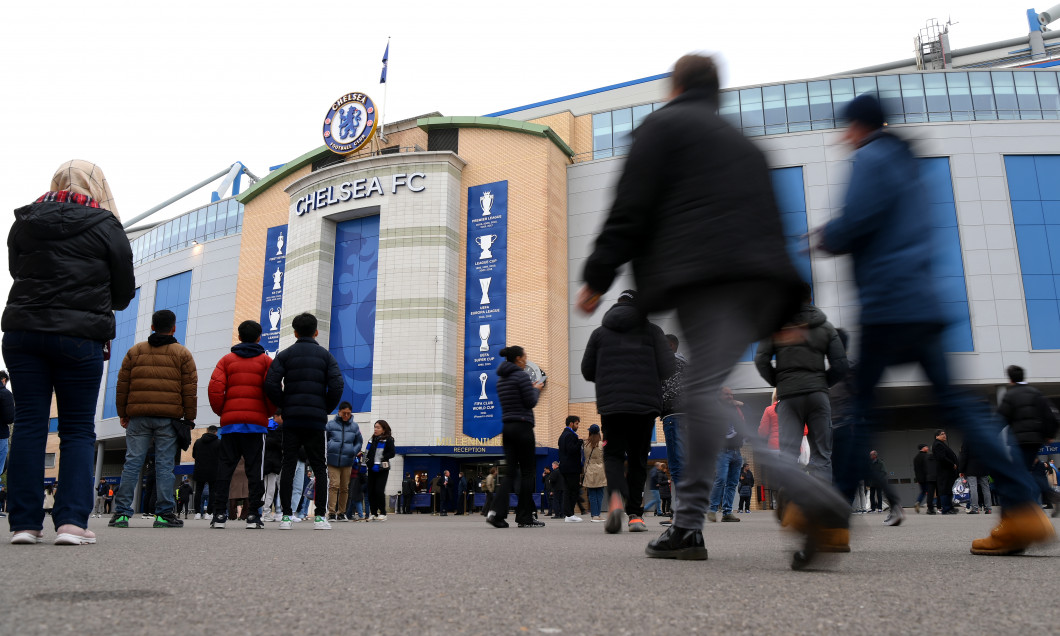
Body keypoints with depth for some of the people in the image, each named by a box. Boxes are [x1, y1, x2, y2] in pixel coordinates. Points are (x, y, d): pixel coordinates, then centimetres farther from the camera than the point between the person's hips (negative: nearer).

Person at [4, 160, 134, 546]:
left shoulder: (24, 222, 10)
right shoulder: (105, 226, -2)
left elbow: (17, 271, 20)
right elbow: (124, 290, 4)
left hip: (22, 330, 3)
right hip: (79, 337, -3)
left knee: (29, 423, 5)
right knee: (78, 429, 2)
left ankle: (24, 521, 2)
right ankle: (72, 520, -5)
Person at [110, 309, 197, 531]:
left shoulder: (135, 351, 12)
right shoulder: (182, 354, 5)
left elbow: (122, 385, 10)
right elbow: (190, 389, 0)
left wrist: (123, 414, 16)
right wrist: (189, 418, 4)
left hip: (138, 416, 2)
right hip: (169, 417, -2)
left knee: (132, 462, 4)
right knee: (164, 464, -1)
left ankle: (122, 512, 2)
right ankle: (164, 514, 0)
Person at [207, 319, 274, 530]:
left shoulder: (227, 360, 11)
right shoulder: (266, 360, 6)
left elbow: (215, 388, -1)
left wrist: (221, 411, 11)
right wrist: (270, 412, 8)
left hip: (230, 421, 2)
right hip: (257, 422, -2)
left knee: (224, 468, 6)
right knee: (255, 469, 0)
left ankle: (219, 514, 3)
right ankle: (253, 515, -3)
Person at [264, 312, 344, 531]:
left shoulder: (284, 355, 6)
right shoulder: (325, 355, 6)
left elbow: (271, 384, -7)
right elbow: (337, 385, -7)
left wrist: (285, 406, 5)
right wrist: (326, 410, 5)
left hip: (291, 420, 0)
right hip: (316, 420, 0)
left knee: (288, 466, 5)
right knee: (320, 468, 6)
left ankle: (286, 516, 2)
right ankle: (320, 517, 1)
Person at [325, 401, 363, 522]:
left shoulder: (354, 426, 9)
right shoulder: (331, 424, 2)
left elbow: (359, 442, 16)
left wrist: (353, 452, 2)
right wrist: (329, 450, -3)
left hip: (347, 462, 3)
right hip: (333, 460, -2)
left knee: (345, 488, 7)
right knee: (334, 485, -11)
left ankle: (342, 513, 16)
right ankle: (331, 513, -7)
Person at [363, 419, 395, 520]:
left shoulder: (388, 439, -1)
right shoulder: (372, 439, 18)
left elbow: (391, 454, -7)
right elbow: (367, 453, 25)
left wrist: (381, 459, -13)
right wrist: (366, 464, 16)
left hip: (382, 469, -6)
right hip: (371, 469, 6)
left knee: (379, 490, -11)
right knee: (371, 491, 4)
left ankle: (383, 513, -2)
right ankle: (373, 513, 12)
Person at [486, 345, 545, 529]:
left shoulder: (501, 379, 15)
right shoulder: (521, 375, -10)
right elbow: (531, 402, -11)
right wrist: (536, 389, 8)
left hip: (507, 428, 7)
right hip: (522, 426, -7)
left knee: (510, 472, 6)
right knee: (527, 472, 1)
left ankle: (496, 511, -9)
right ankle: (525, 517, 6)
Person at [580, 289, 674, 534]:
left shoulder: (600, 332, 11)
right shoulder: (652, 331, 5)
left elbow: (587, 371, 11)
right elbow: (667, 369, -3)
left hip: (610, 405, 1)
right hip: (646, 405, 0)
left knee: (613, 455, 6)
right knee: (638, 459, 12)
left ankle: (616, 497, -23)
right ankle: (635, 515, 12)